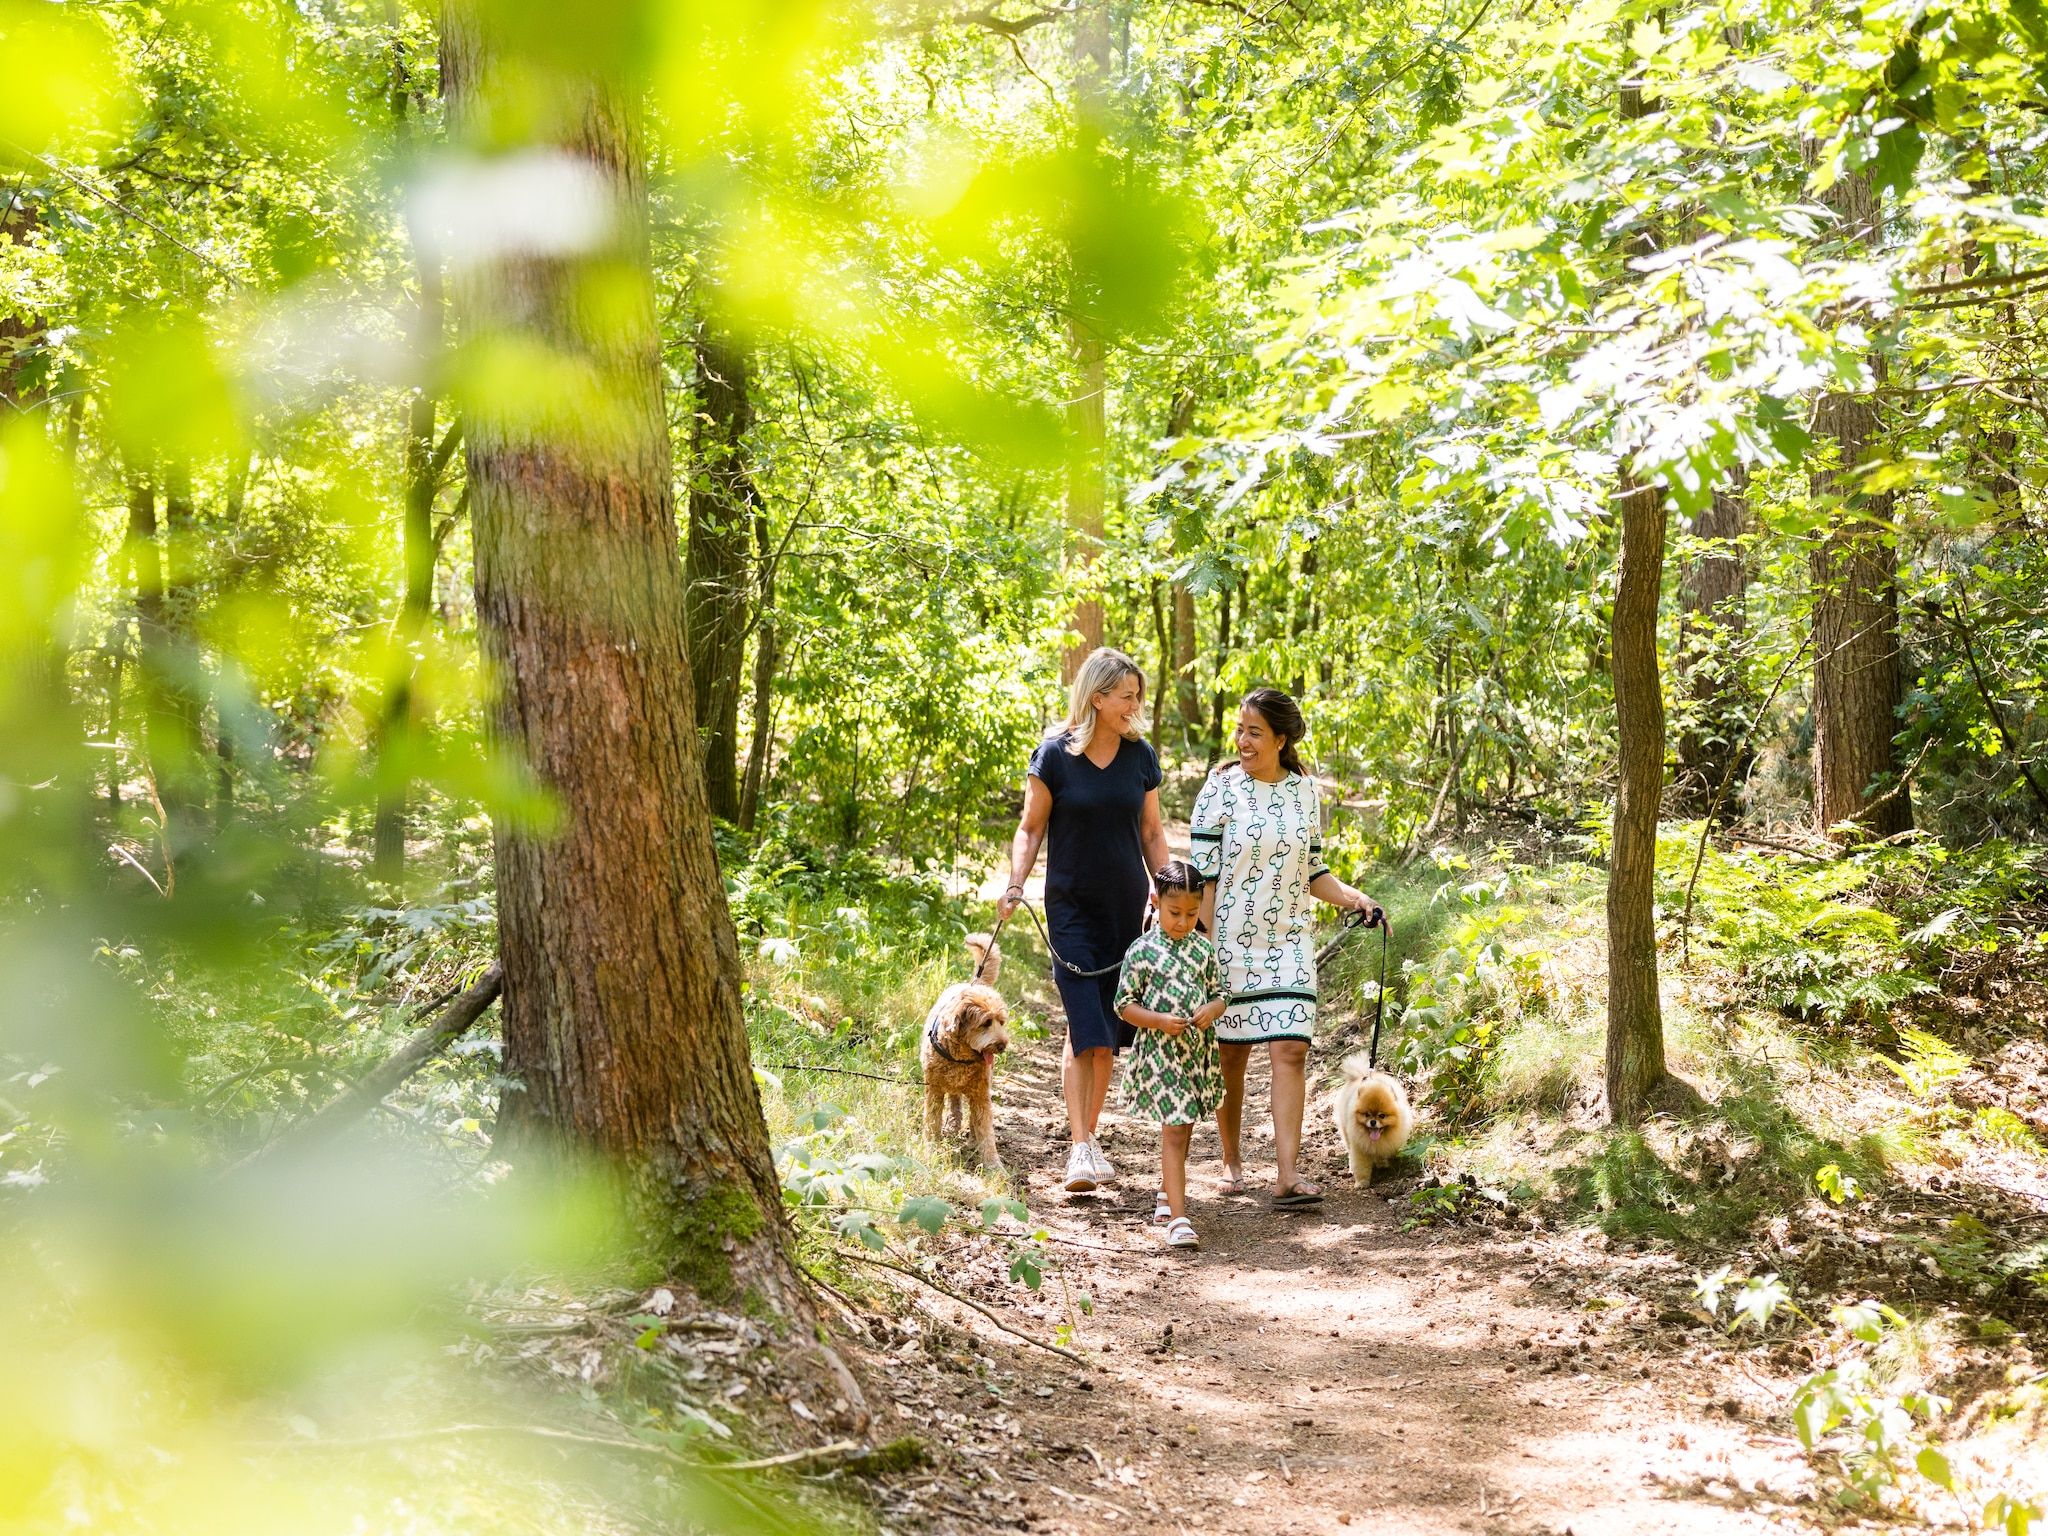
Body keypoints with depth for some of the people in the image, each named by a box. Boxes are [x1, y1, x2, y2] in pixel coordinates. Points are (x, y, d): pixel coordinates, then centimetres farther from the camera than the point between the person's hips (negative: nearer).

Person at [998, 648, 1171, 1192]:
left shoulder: (1140, 756, 4)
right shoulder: (1054, 754, -7)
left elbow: (1152, 832, 11)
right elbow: (1031, 828, -1)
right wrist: (1015, 884, -15)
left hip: (1126, 906, 4)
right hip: (1072, 906, -4)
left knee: (1108, 1028, 6)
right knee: (1085, 1028, -12)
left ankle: (1088, 1137, 18)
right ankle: (1080, 1148, -11)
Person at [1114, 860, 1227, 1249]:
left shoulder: (1204, 950, 6)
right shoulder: (1142, 951, -7)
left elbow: (1219, 995, 13)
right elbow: (1124, 1005, -5)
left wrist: (1211, 1010, -10)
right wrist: (1159, 1021, -20)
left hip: (1198, 1053, 5)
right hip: (1159, 1054, -5)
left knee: (1181, 1130, 18)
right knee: (1174, 1131, -12)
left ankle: (1167, 1196, 41)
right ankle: (1178, 1219, -15)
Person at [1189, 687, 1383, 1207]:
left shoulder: (1306, 792, 5)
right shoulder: (1221, 789, -5)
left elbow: (1312, 873, 12)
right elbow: (1202, 875, -6)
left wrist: (1353, 897, -5)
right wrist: (1204, 946, -11)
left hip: (1289, 941, 2)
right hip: (1230, 940, -2)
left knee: (1291, 1050, -9)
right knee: (1231, 1053, 6)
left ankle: (1287, 1175, -12)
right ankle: (1231, 1159, 24)